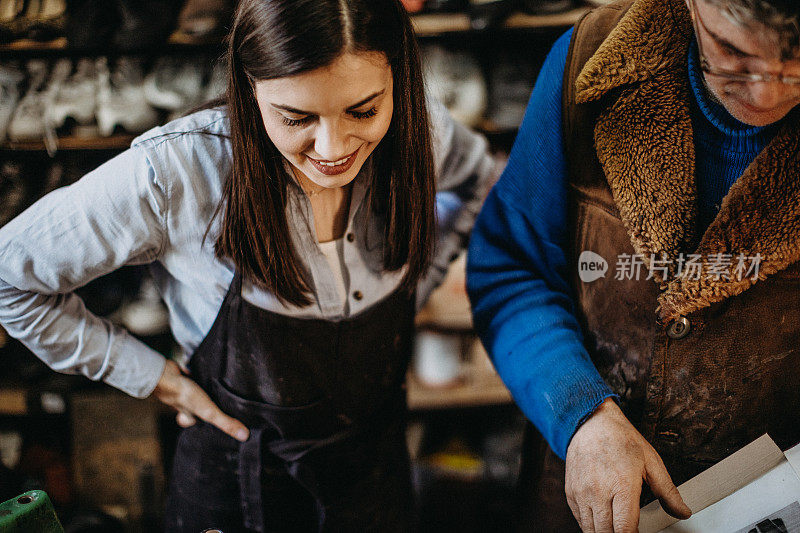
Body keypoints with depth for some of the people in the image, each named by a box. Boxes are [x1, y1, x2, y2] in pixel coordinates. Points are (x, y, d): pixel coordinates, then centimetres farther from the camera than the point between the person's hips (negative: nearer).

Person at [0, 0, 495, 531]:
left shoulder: (418, 133, -19)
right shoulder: (174, 174, -30)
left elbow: (474, 175, 7)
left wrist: (413, 287, -2)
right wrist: (152, 376, -13)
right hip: (238, 469, -2)